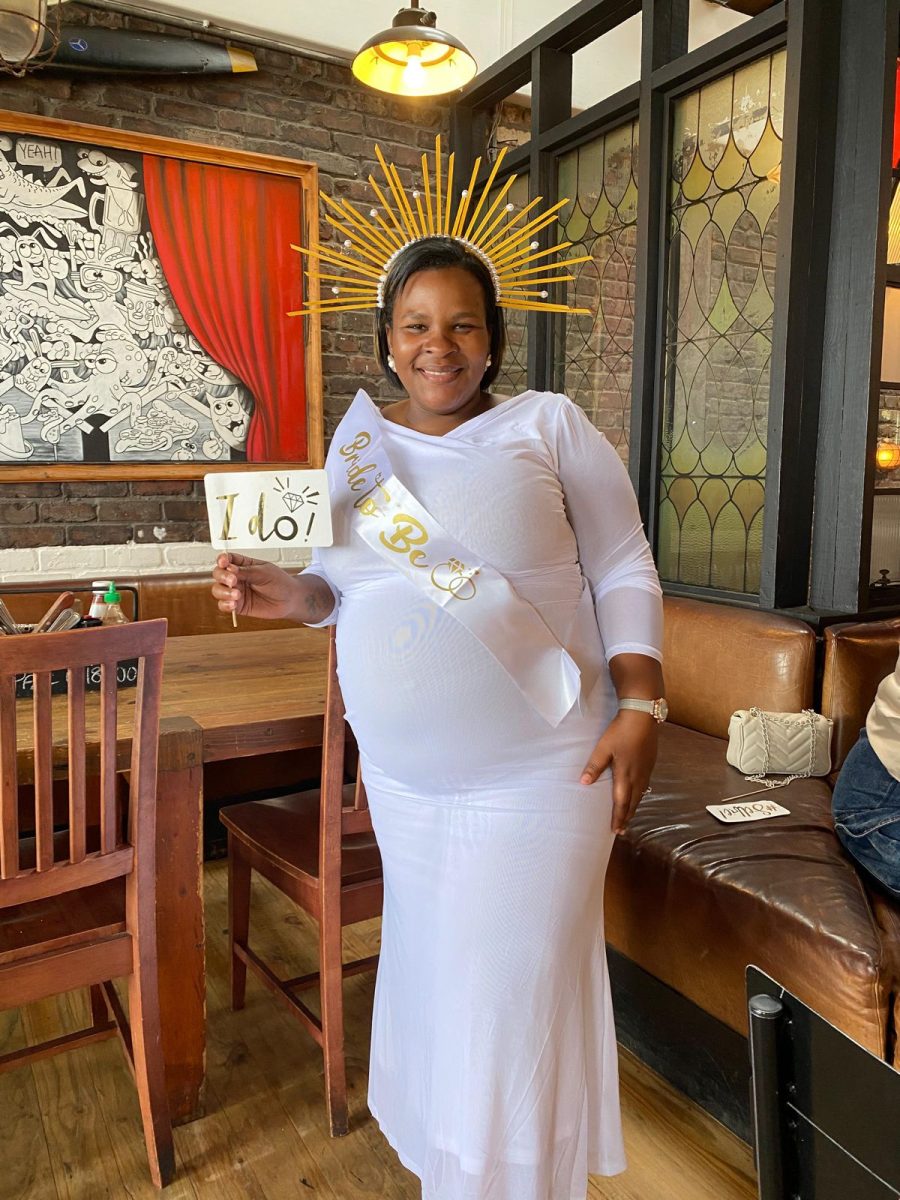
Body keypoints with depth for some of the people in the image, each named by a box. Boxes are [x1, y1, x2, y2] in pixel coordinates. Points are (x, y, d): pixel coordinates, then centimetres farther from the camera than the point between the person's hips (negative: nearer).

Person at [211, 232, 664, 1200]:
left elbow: (624, 575, -3)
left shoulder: (549, 426, -5)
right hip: (403, 780, 4)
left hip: (538, 776, -4)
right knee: (431, 972, 20)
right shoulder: (357, 443, 6)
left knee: (514, 996, 7)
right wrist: (289, 594, -8)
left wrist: (639, 709, -12)